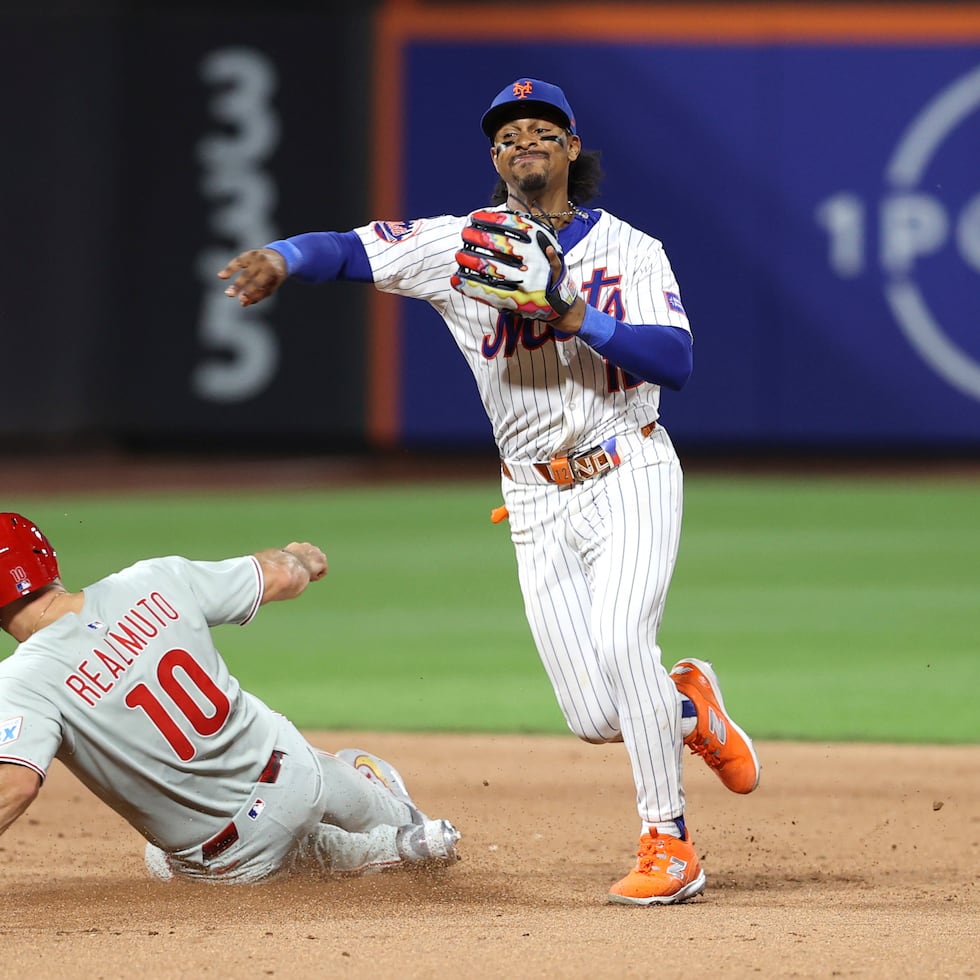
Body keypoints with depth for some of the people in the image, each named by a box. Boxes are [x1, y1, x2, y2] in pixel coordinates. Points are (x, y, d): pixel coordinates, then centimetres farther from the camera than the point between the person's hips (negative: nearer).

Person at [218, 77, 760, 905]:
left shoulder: (631, 249, -1)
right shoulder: (462, 243, 3)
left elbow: (676, 360, -14)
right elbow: (352, 249, -7)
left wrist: (572, 316, -25)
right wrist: (283, 258, -28)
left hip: (630, 475, -3)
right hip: (539, 504, 3)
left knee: (620, 643, -26)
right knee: (594, 717, -3)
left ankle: (669, 845, -15)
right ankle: (690, 705, 32)